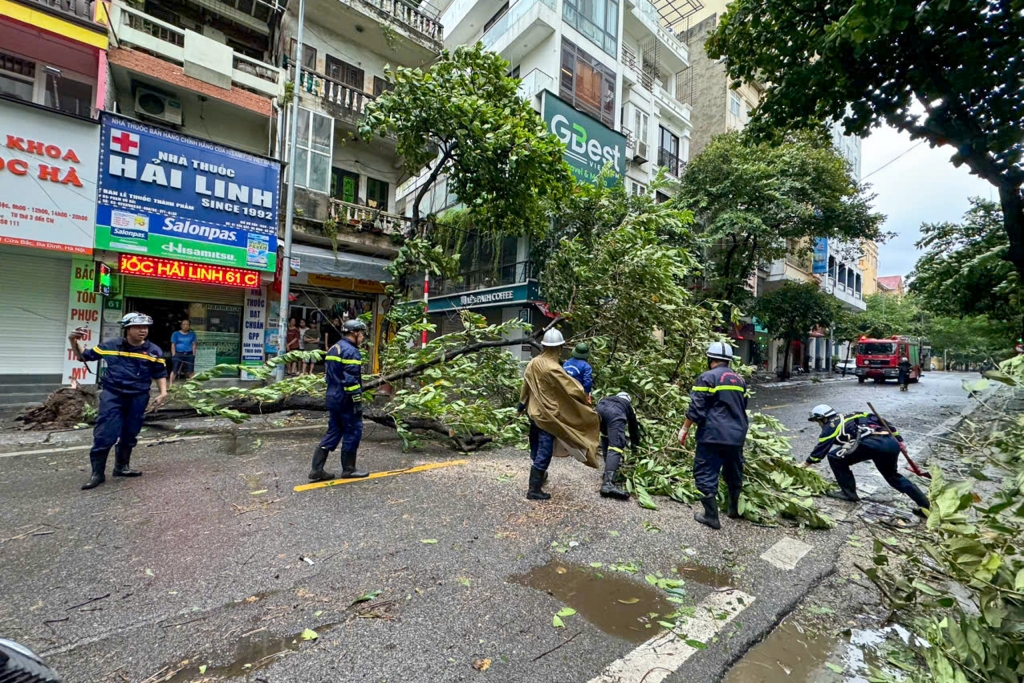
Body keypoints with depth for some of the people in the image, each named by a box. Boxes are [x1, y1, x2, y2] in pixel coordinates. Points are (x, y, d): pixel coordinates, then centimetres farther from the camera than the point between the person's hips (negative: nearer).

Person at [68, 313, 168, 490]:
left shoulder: (153, 351, -1)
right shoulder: (109, 346, 1)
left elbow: (160, 374, 6)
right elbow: (83, 357, 14)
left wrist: (163, 392, -7)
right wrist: (74, 342, -3)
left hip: (138, 398, 1)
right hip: (112, 395, -1)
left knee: (129, 434, 14)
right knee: (104, 434, -6)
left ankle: (122, 466, 32)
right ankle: (97, 473, 8)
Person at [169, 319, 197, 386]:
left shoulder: (192, 334, 10)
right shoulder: (176, 334, 5)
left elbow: (193, 345, 9)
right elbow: (173, 345, 3)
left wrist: (193, 355, 2)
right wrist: (174, 355, -5)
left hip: (189, 355, 1)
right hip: (178, 354, -1)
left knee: (189, 371, 1)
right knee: (174, 370, -6)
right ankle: (170, 384, -4)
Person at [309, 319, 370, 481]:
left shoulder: (333, 349, 16)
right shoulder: (351, 351, -16)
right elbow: (351, 380, -21)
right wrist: (358, 402, -19)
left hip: (333, 397, 10)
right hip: (346, 400, -10)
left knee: (333, 432, 14)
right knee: (353, 432, 2)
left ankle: (317, 469, 14)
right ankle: (348, 470, 11)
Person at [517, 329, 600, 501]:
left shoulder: (533, 363, -1)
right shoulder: (553, 369, -24)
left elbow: (526, 386, 11)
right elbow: (572, 389, -21)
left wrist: (522, 405, 22)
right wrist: (584, 399, -2)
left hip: (534, 412, 8)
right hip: (548, 415, -8)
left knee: (536, 449, 22)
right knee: (544, 452, 1)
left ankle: (537, 477, 41)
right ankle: (534, 490, 7)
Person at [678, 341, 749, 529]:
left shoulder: (707, 378, -9)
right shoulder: (740, 380, 13)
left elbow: (696, 409, -13)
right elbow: (742, 407, 21)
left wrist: (685, 428, -4)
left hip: (713, 435, -7)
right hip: (736, 436, 7)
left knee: (706, 474, 1)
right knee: (734, 473, 21)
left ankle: (711, 516, 4)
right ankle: (734, 509, 35)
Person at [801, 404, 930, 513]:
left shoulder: (831, 426, 9)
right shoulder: (852, 416, 30)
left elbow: (820, 450, 11)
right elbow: (880, 421, 25)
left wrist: (803, 465, 21)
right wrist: (899, 441, 27)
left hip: (873, 444, -9)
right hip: (892, 443, 9)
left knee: (835, 458, 3)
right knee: (892, 476, 32)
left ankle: (849, 493, 8)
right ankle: (926, 505, 32)